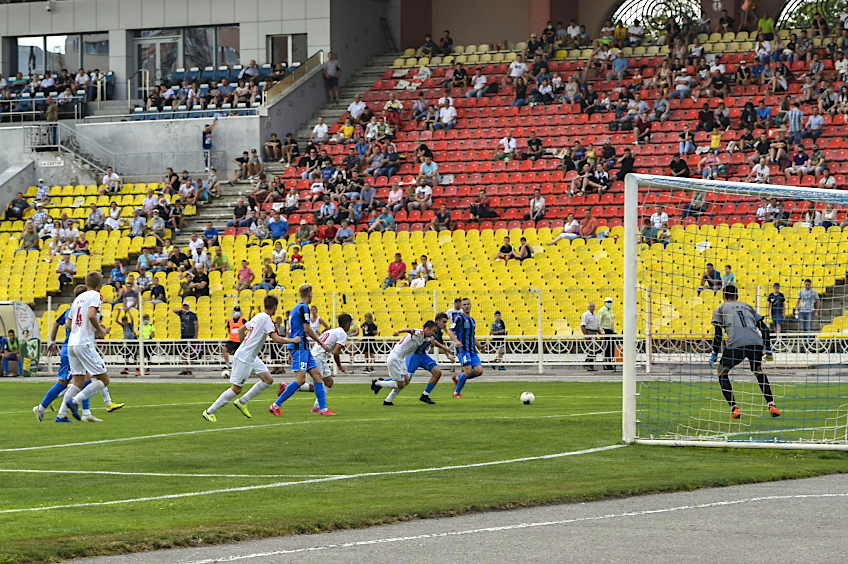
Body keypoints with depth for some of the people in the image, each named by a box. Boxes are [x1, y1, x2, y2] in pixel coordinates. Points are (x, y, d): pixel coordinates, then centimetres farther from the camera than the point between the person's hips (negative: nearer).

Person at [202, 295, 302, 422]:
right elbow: (276, 339, -22)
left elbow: (241, 330, 22)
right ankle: (209, 412, 2)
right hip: (244, 359, -10)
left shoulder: (258, 317, 11)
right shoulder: (266, 318, -16)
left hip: (252, 358, 10)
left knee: (268, 380, 7)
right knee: (236, 389, -6)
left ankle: (242, 402, 13)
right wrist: (293, 340, -9)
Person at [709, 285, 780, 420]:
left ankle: (734, 408, 6)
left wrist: (714, 354, 13)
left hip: (736, 344, -3)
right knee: (758, 371, 31)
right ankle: (771, 405, 18)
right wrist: (768, 349, 32)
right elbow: (764, 328, 24)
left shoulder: (720, 309, 21)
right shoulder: (747, 307, 30)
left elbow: (718, 334, 7)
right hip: (756, 342, 3)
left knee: (722, 372, 20)